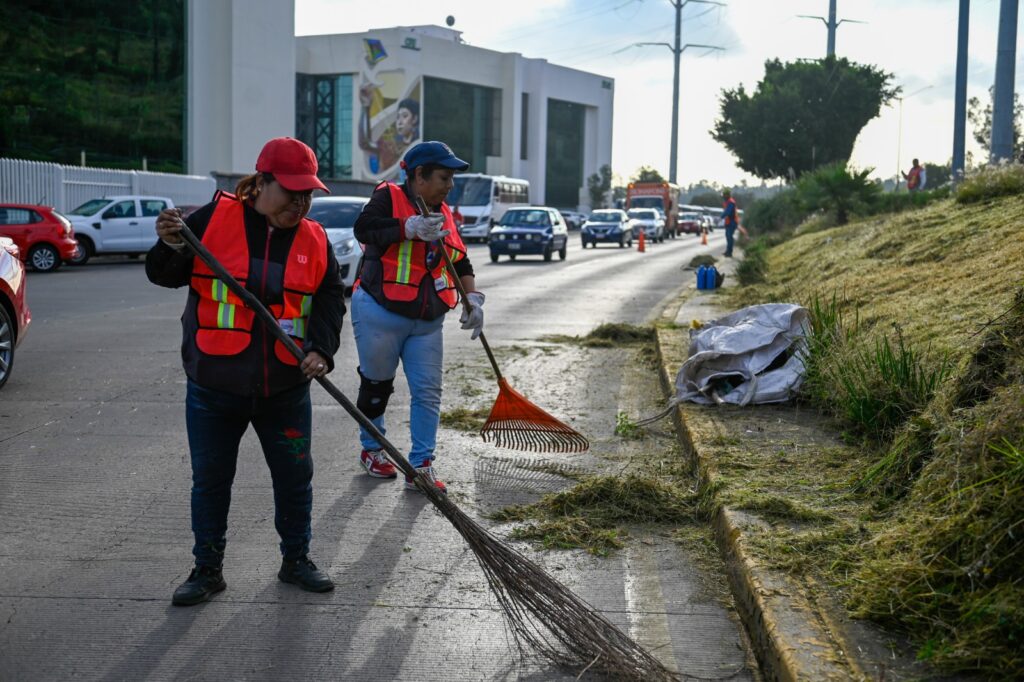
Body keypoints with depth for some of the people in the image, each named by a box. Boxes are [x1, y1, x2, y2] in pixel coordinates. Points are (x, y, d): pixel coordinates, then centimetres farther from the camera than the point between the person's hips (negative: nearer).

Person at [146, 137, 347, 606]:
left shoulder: (314, 240, 3)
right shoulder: (215, 219, -4)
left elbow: (330, 300, 2)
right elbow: (166, 276, 0)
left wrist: (320, 349, -15)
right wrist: (171, 248, -22)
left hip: (285, 388, 2)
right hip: (213, 386, -2)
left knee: (295, 476, 10)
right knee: (210, 479, 8)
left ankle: (296, 559, 29)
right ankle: (208, 569, 23)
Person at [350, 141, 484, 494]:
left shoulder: (443, 214, 13)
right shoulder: (389, 197, -7)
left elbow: (461, 262, 18)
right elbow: (363, 228, -26)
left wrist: (473, 299, 5)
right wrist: (410, 229, -33)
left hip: (427, 321, 6)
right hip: (379, 315, -6)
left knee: (428, 392, 0)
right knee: (377, 386, 9)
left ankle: (421, 466, 4)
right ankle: (372, 449, 30)